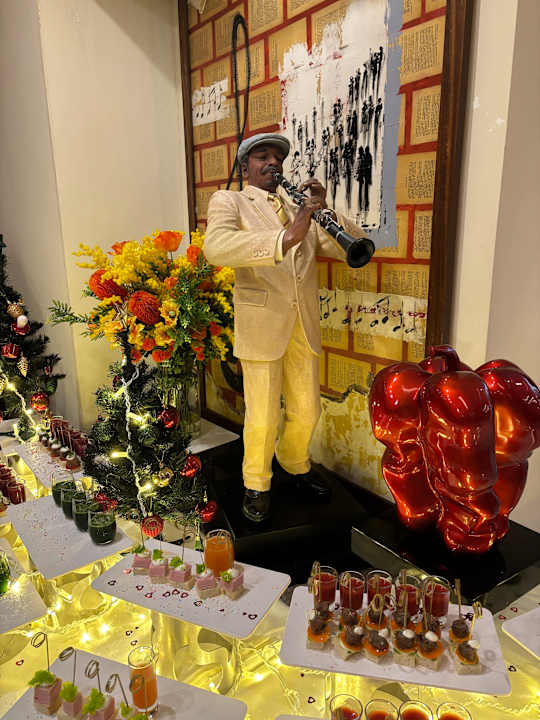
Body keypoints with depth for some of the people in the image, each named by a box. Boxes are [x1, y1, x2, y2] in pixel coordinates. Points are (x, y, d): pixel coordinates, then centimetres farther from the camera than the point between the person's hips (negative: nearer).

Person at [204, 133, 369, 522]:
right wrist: (286, 237, -32)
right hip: (261, 326, -4)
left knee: (306, 412, 14)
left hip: (304, 327, 4)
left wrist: (326, 211, -10)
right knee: (263, 418, 4)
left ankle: (294, 464, 42)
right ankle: (256, 486, 28)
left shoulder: (300, 205, 14)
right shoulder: (228, 201, 2)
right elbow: (216, 246, -22)